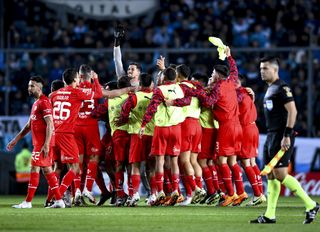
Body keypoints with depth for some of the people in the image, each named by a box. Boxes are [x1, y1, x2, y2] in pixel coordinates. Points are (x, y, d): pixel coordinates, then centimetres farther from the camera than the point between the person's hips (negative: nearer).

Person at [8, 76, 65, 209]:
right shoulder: (36, 103, 19)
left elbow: (50, 124, -19)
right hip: (38, 142, 10)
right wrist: (15, 140, 26)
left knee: (35, 169, -8)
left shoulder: (44, 102, -12)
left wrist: (46, 144, -25)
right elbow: (29, 125, 26)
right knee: (47, 170, 9)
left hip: (43, 144, -10)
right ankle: (59, 201, 10)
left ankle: (28, 202, -6)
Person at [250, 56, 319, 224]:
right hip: (271, 135, 10)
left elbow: (292, 111, -19)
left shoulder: (282, 88, -11)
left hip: (281, 137, -10)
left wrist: (287, 136, -23)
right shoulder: (270, 89, 18)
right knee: (271, 175, 7)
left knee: (280, 175, -12)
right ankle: (270, 215, 8)